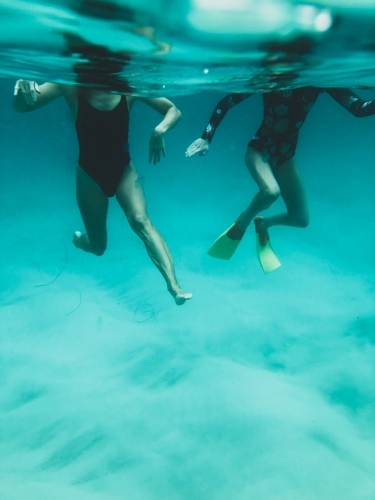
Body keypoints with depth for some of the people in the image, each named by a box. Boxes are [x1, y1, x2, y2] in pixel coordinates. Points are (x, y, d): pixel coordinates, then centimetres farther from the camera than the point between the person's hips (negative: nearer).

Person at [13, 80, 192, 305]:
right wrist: (23, 93, -40)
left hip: (124, 169, 0)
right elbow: (21, 107, -16)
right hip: (90, 174, 0)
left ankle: (174, 285, -33)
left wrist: (160, 130, -30)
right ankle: (80, 239, 48)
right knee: (98, 247, 9)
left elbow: (174, 111, -9)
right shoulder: (72, 85, -14)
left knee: (141, 220, -27)